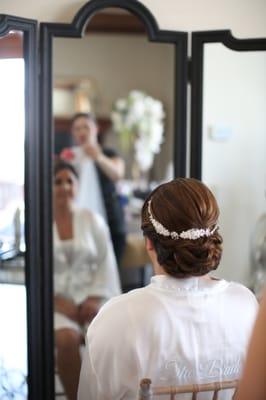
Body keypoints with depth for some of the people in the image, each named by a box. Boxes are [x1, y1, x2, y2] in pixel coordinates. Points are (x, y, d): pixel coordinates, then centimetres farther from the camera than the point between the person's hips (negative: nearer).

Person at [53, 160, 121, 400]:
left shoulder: (92, 220, 10)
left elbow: (107, 263, 7)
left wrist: (97, 299, -8)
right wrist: (57, 300, -14)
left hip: (91, 299, 2)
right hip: (54, 301, -2)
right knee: (67, 338, -33)